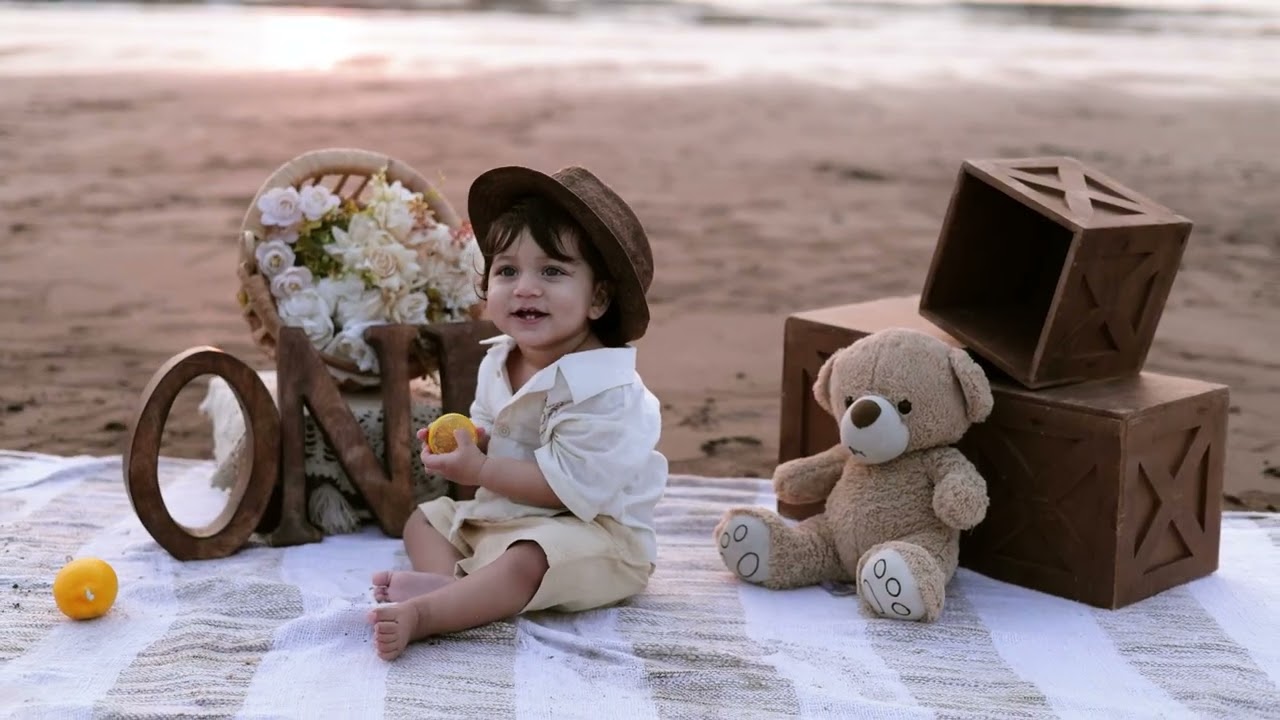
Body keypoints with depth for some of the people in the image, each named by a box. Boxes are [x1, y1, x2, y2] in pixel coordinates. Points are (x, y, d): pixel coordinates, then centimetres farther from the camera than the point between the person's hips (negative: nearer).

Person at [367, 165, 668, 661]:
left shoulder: (603, 388, -24)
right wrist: (466, 440, -5)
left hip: (593, 530, -10)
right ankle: (450, 580, -21)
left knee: (525, 562, -36)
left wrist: (479, 470, -24)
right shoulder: (498, 363, 4)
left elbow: (570, 485, -28)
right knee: (423, 518, 10)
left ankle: (423, 613, -47)